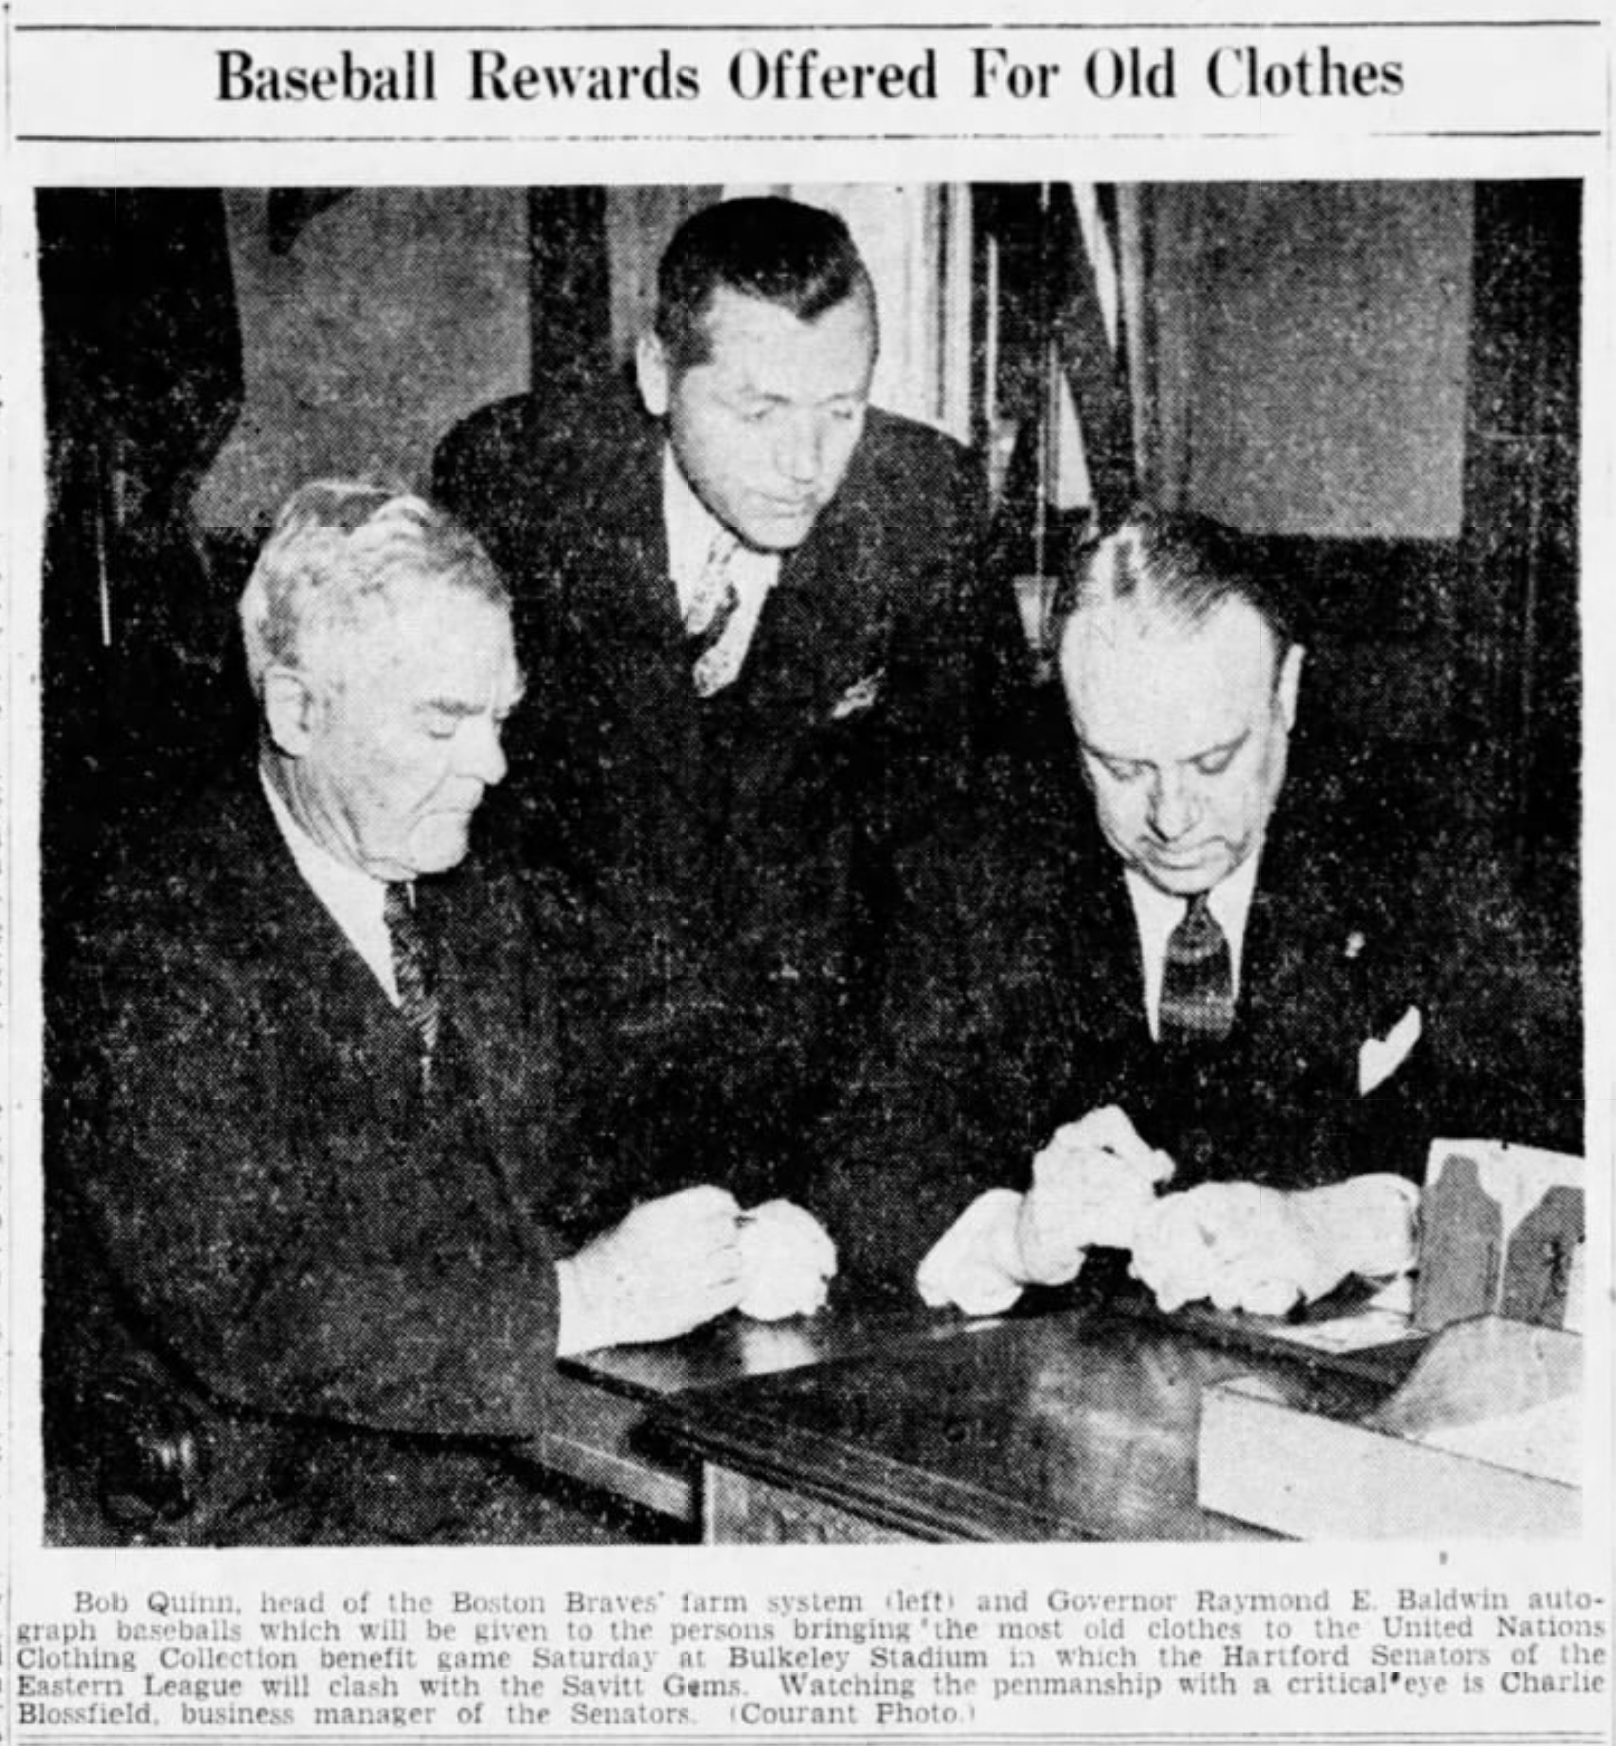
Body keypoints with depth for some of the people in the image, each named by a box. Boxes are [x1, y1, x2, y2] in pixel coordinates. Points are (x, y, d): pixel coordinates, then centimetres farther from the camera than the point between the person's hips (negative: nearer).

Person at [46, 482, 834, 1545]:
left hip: (527, 1449, 6)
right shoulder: (161, 952, -13)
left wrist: (732, 1249, -11)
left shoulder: (495, 907, 8)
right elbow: (229, 1314, -21)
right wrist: (581, 1298, -23)